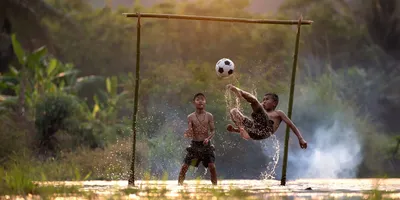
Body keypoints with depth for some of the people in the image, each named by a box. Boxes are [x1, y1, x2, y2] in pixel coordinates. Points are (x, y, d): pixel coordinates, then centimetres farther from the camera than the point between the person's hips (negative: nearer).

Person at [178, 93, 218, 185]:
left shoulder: (209, 116, 0)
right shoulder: (191, 117, 0)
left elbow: (213, 131, -1)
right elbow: (190, 132, -5)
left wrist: (208, 138, -20)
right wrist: (187, 134, -29)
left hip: (206, 144, -1)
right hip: (194, 144, 1)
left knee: (212, 166, -12)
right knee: (184, 166, -4)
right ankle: (179, 184, 6)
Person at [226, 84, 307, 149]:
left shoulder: (278, 113, 32)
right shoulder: (263, 114, 45)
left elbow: (292, 125, 22)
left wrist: (301, 139, 9)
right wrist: (234, 130, 22)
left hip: (265, 130, -5)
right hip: (255, 132, 5)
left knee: (254, 100, -15)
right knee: (233, 111, 2)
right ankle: (241, 128, -26)